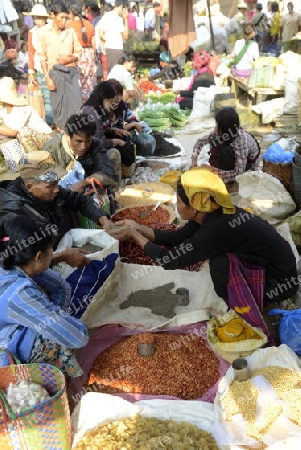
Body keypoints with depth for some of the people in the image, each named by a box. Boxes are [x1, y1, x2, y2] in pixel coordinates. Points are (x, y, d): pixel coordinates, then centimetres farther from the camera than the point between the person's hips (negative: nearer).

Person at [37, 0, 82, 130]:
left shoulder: (71, 31, 2)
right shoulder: (44, 31, -2)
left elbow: (78, 52, 9)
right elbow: (42, 56, -1)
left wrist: (70, 59, -12)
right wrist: (47, 77, -8)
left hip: (71, 72, 1)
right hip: (54, 72, -1)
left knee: (76, 103, -5)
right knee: (58, 104, 5)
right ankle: (61, 131, 17)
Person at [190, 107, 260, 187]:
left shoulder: (241, 140, -38)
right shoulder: (222, 132, -21)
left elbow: (238, 173, -38)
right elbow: (201, 141, -7)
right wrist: (194, 160, -20)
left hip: (249, 166, -6)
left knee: (226, 151, -34)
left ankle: (229, 181, -13)